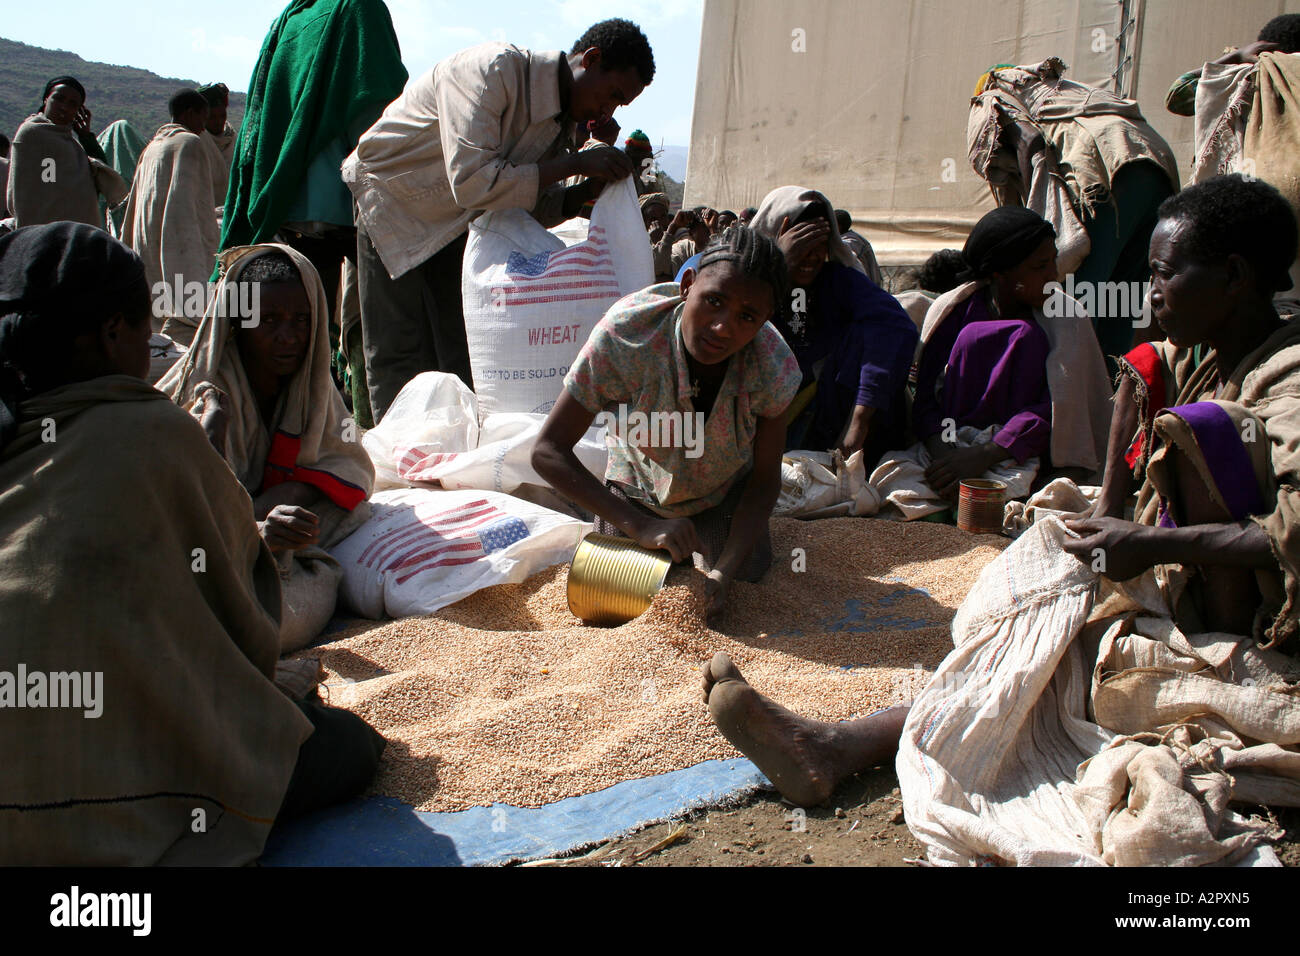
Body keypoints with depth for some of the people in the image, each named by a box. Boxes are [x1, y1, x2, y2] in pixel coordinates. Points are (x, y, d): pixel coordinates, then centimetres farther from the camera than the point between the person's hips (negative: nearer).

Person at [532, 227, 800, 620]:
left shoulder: (773, 367, -34)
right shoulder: (625, 336, -40)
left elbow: (764, 480, -19)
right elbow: (548, 451, -34)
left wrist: (726, 569, -33)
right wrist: (640, 526, -42)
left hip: (725, 491, 1)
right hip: (638, 490, 0)